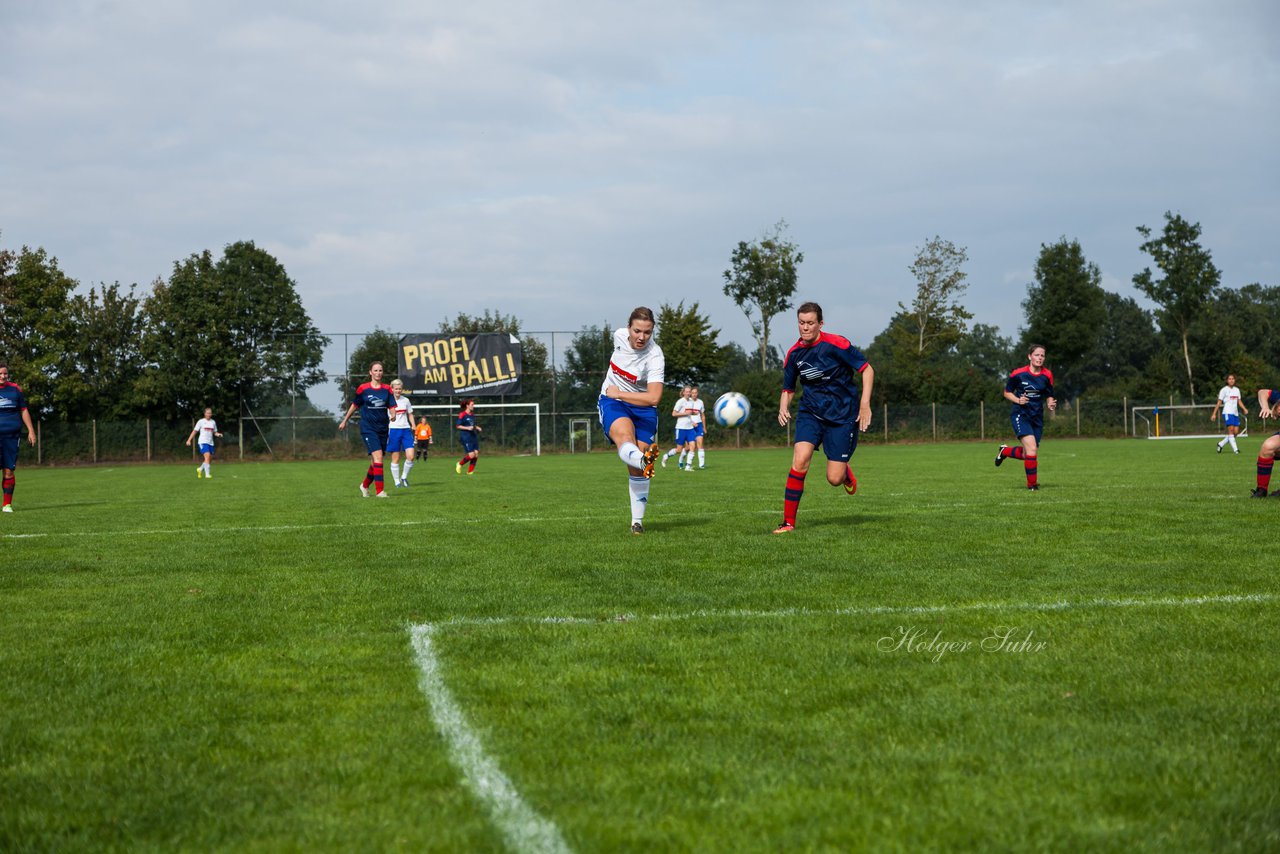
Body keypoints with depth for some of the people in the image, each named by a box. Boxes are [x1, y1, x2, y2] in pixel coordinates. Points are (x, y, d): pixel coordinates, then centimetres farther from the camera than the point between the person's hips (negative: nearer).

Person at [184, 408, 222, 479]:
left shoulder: (213, 422, 13)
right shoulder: (201, 421, 0)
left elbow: (215, 432, 20)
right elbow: (194, 431, 2)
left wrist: (218, 434, -3)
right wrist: (189, 440, -4)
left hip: (210, 443, 6)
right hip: (203, 442, -6)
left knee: (210, 459, 7)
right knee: (207, 456, -22)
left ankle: (200, 469, 32)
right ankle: (207, 474, -20)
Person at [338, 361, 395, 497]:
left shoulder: (387, 389, 5)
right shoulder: (363, 388, -2)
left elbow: (392, 407, 2)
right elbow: (354, 405, 10)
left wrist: (393, 415, -21)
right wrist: (344, 421, 18)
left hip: (382, 429, 4)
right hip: (368, 428, -4)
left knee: (375, 461, 10)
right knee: (378, 457, -19)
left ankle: (365, 485, 34)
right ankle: (379, 491, -18)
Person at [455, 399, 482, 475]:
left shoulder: (472, 415, 14)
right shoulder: (462, 415, -9)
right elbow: (458, 426, -10)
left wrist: (477, 428, 8)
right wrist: (467, 428, -21)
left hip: (473, 436, 8)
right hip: (465, 437, -8)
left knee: (476, 454, -3)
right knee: (471, 455, -14)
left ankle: (470, 471, 6)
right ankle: (459, 464, 12)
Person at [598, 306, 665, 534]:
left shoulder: (655, 356, -22)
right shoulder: (619, 335, -7)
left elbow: (653, 398, -31)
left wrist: (619, 393, -24)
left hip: (642, 408, -2)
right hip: (612, 402, 2)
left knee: (636, 469, -7)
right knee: (623, 433, -35)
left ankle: (637, 521, 6)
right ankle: (643, 461, -67)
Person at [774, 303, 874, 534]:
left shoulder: (836, 344, -13)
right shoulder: (794, 354, 1)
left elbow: (867, 369, -7)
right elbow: (788, 389, 14)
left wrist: (865, 404, -14)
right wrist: (783, 409, -7)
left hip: (842, 416, -3)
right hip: (810, 412, 3)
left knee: (834, 479, -6)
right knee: (800, 459, -22)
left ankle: (846, 471, 35)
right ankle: (788, 521, -14)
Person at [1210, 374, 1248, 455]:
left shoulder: (1237, 390, 17)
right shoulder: (1224, 390, 0)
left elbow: (1239, 401, 19)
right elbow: (1219, 402, 0)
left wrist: (1244, 409, 1)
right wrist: (1214, 414, -4)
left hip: (1235, 413, 6)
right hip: (1227, 412, -6)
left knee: (1236, 431, -2)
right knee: (1231, 429, -16)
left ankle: (1220, 444, 14)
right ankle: (1235, 449, -18)